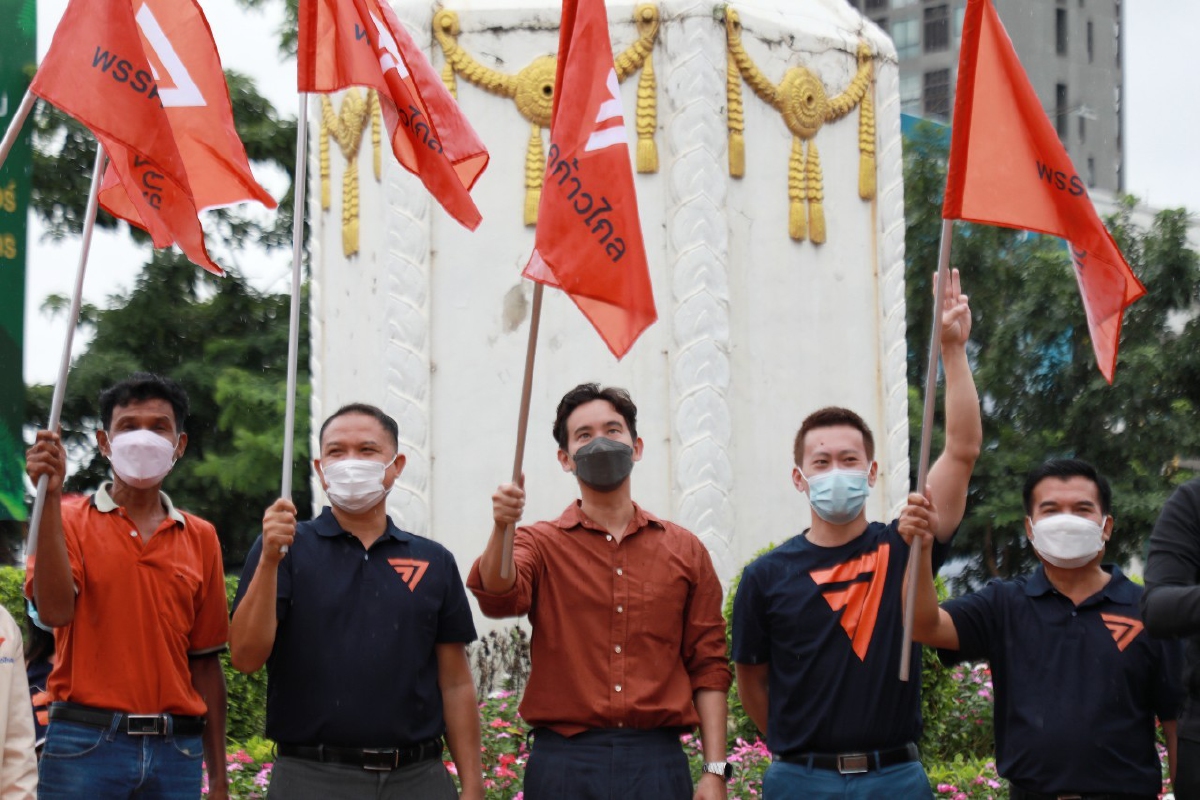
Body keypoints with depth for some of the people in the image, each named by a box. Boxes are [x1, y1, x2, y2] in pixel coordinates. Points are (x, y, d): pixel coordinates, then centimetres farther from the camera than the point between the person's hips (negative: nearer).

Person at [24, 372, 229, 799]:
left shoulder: (201, 539, 11)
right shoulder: (68, 520, 2)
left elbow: (205, 661, 12)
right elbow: (55, 610, -16)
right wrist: (50, 497, -17)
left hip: (176, 749, 3)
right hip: (86, 746, -3)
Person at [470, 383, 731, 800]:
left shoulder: (685, 550, 10)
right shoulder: (541, 544, 7)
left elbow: (708, 668, 8)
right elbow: (498, 596, -16)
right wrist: (502, 528, -35)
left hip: (656, 761, 1)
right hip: (564, 761, -1)